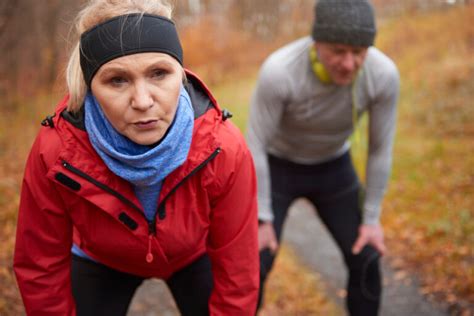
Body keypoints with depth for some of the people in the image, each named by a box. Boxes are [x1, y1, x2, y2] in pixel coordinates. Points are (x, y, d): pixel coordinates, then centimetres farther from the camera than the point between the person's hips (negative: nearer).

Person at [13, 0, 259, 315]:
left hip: (194, 257, 0)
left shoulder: (224, 149, -35)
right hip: (100, 263, 0)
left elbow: (237, 269, -23)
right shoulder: (55, 151, -34)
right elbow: (40, 268, -18)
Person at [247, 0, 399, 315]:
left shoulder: (384, 74, -28)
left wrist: (372, 217, -8)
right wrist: (262, 220, -21)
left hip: (331, 168, 3)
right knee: (255, 265, -11)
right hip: (277, 167, -3)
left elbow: (381, 148, -14)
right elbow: (255, 146, -26)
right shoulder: (278, 71, -38)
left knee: (366, 260, -1)